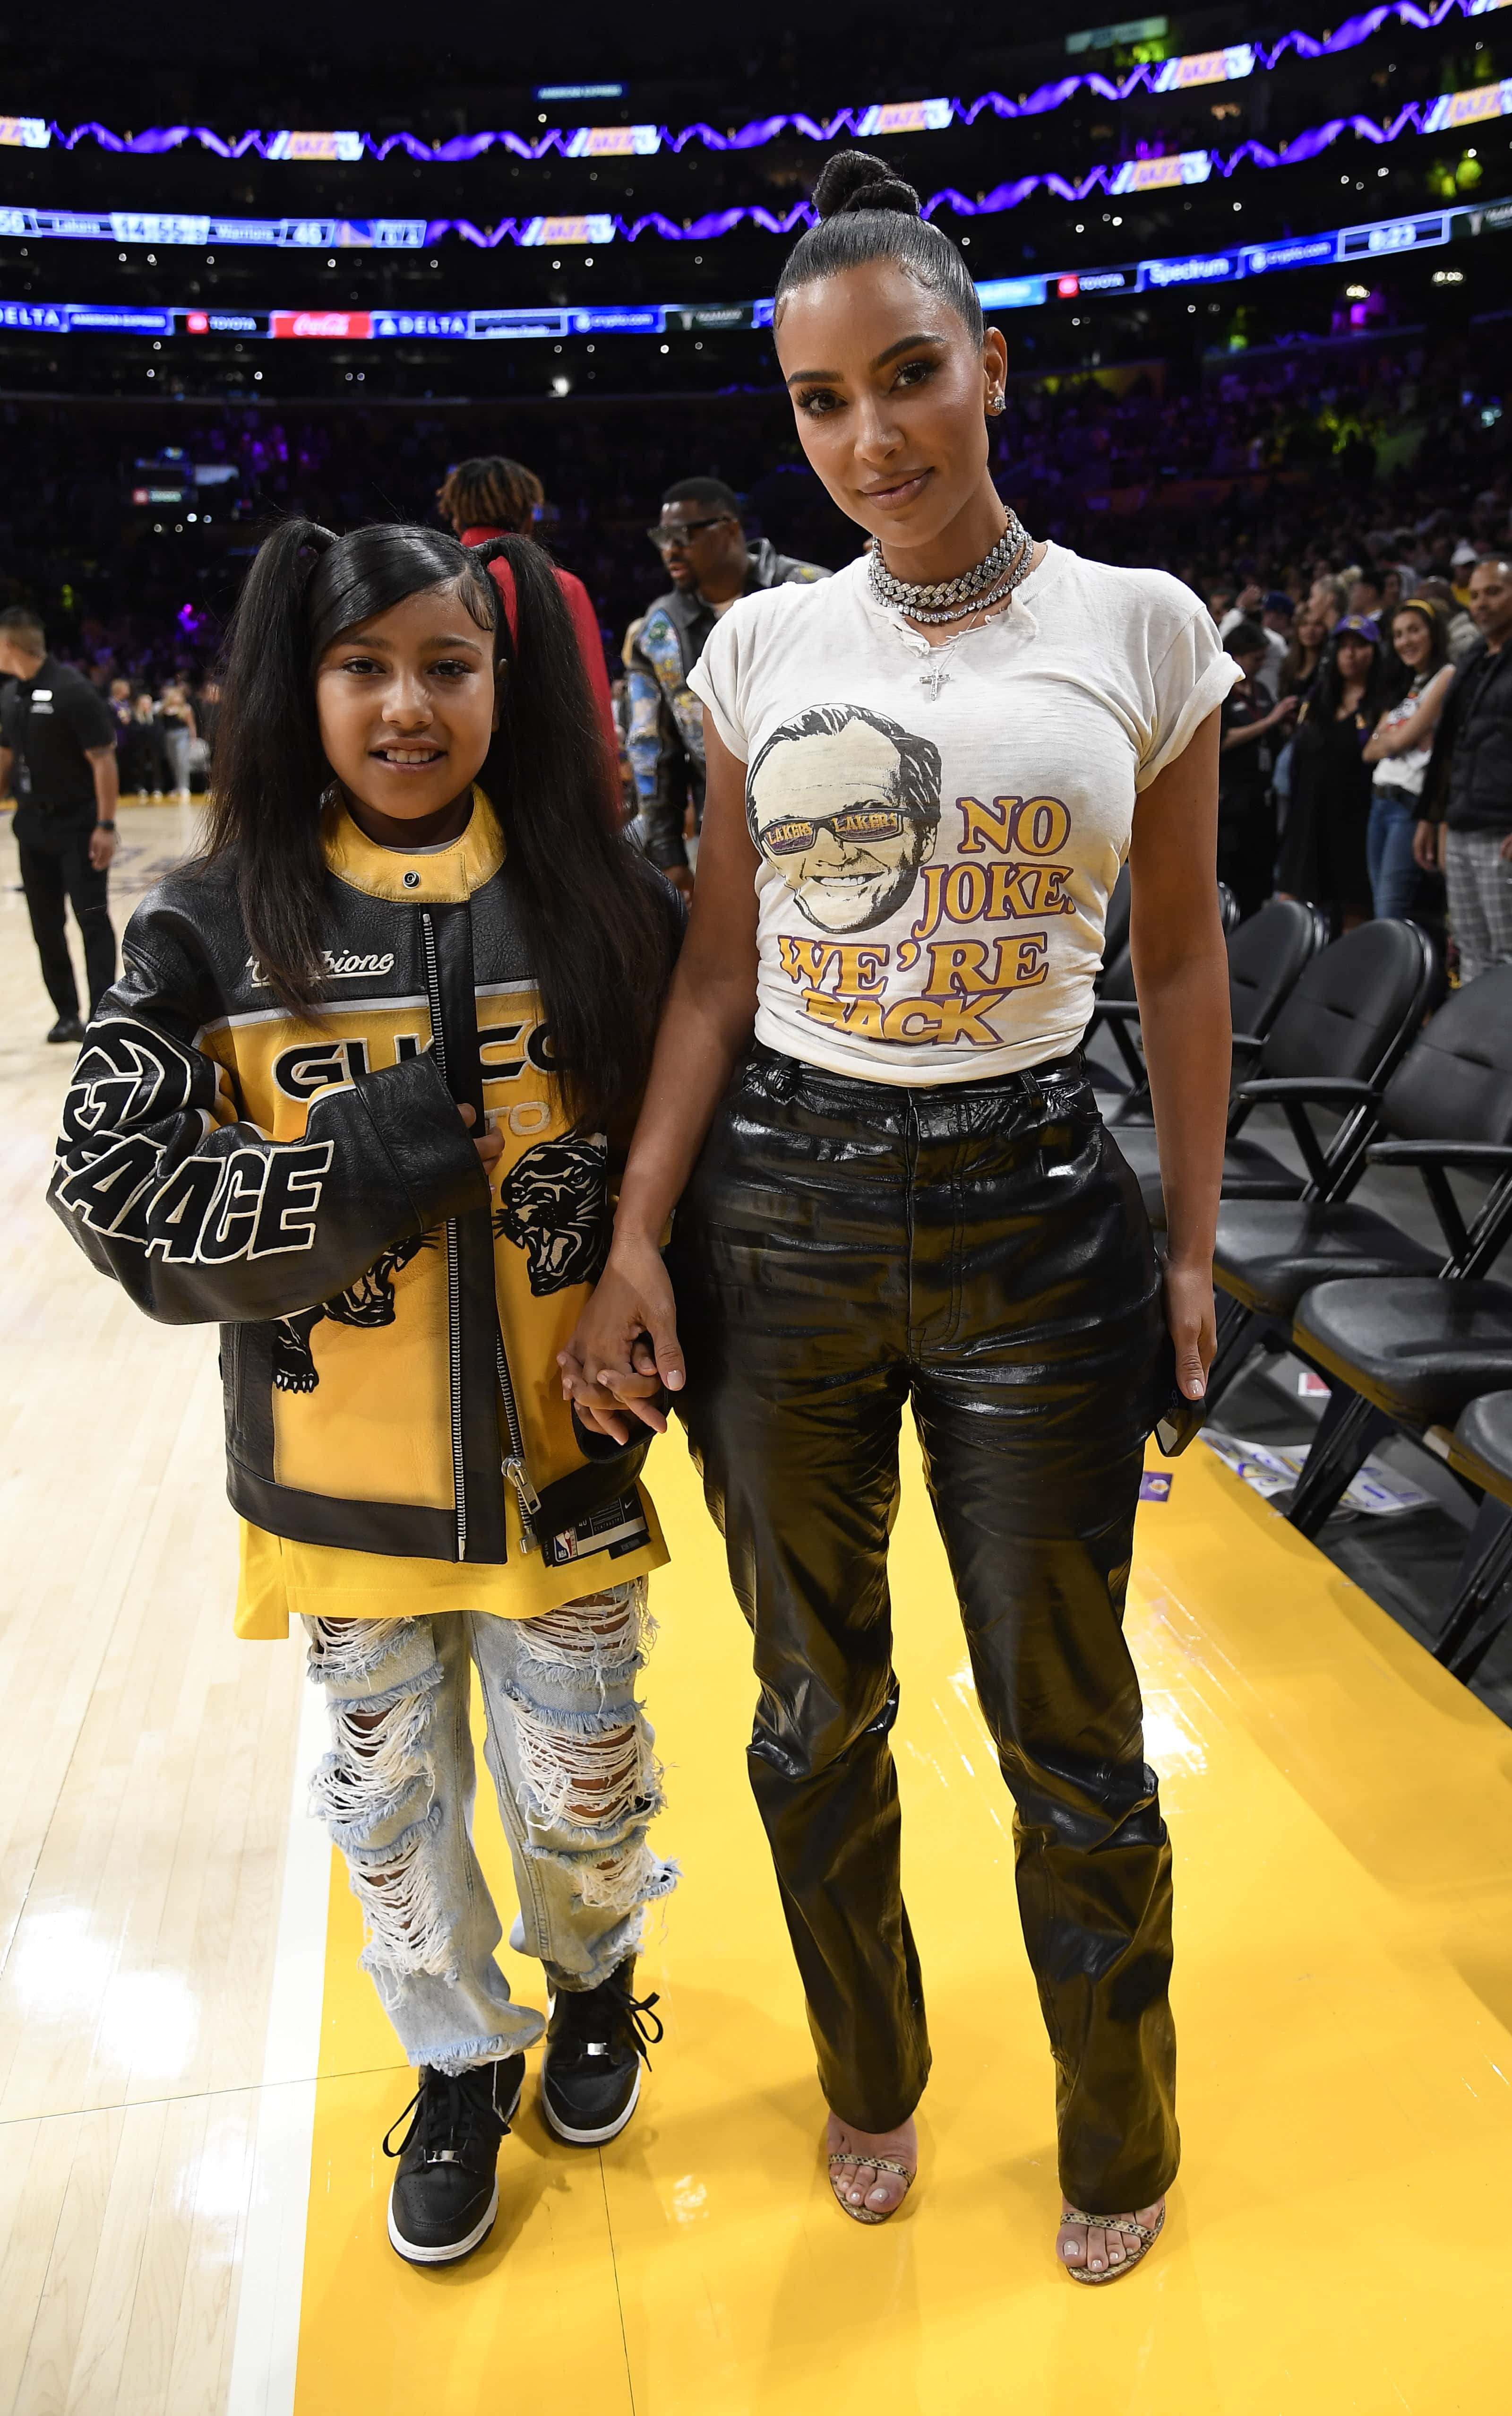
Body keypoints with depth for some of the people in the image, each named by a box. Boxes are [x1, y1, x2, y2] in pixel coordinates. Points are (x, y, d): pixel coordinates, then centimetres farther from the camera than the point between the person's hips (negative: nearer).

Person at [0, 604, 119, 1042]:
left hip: (78, 826, -7)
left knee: (92, 920, -4)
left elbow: (103, 760, -16)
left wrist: (106, 825, -19)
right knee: (46, 925, 9)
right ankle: (67, 1015, 19)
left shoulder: (73, 690, -15)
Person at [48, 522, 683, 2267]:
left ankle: (594, 1975, 49)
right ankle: (460, 2062, 46)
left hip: (558, 1456, 0)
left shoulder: (607, 906, -3)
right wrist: (340, 1175, -19)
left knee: (581, 1794, 15)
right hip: (342, 1480, 1)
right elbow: (114, 1181, -8)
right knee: (392, 1805, 18)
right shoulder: (216, 929, -5)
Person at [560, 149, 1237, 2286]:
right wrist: (637, 1240, -3)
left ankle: (1119, 2139, 40)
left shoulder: (1140, 626, 1)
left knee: (1066, 1733, 10)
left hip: (1033, 1218, -2)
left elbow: (1183, 958, 5)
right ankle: (872, 2081, 45)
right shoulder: (765, 646, 5)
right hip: (773, 1210, 2)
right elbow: (719, 966, 4)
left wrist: (1193, 1246, 1)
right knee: (817, 1700, 17)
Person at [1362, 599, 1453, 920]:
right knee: (1380, 909, 8)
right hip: (1381, 801, 8)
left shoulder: (1447, 676, -5)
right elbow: (1371, 751, 13)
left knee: (1391, 914, -15)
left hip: (1413, 801, -8)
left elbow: (1404, 737, -11)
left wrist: (1389, 738, 8)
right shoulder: (1405, 685, 21)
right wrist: (1396, 739, -4)